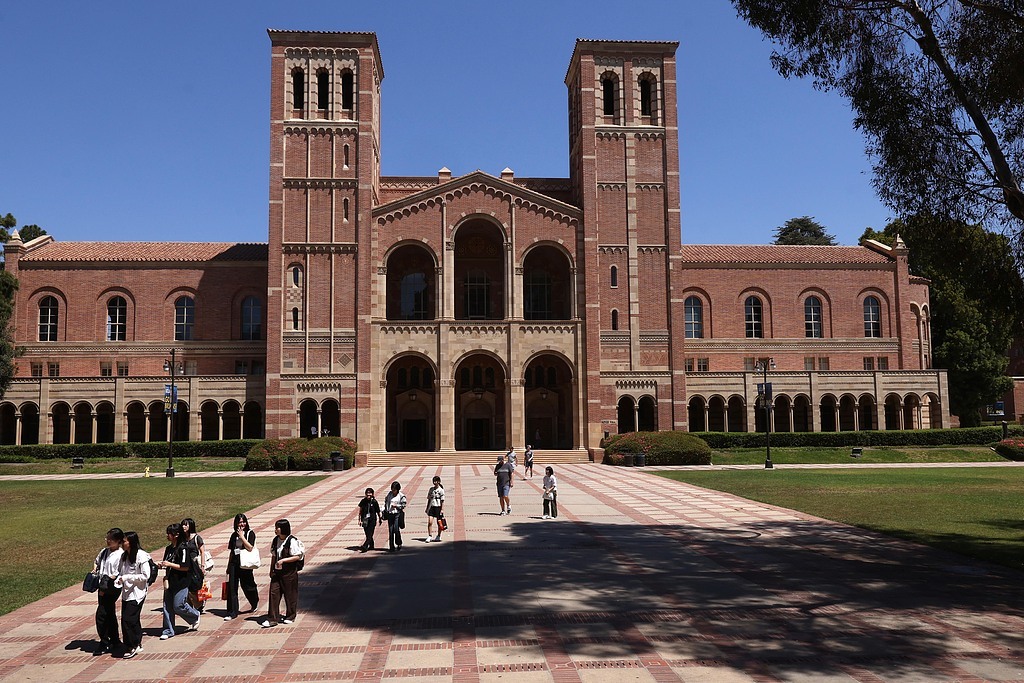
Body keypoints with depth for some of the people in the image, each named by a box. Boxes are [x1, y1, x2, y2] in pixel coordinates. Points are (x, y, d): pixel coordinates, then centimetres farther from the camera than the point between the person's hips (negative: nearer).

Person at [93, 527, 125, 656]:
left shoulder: (121, 555, -14)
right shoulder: (104, 551, 9)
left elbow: (117, 574, -18)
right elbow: (97, 561, 30)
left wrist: (106, 588, -18)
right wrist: (95, 569, 11)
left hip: (112, 588, -8)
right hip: (103, 587, 8)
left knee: (101, 614, -9)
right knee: (109, 615, 15)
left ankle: (104, 643, 4)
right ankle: (114, 642, 25)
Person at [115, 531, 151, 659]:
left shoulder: (141, 556, -15)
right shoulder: (124, 556, 9)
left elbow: (145, 576, -16)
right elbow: (120, 572, 19)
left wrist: (127, 578, -17)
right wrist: (118, 580, -2)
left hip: (137, 592, -7)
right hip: (127, 592, 7)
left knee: (128, 619, -9)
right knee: (134, 620, 12)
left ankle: (131, 647, 4)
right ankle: (137, 645, 23)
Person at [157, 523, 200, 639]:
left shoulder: (183, 548, -15)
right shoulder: (169, 548, 9)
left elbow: (185, 567, -19)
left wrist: (169, 564, -19)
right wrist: (162, 564, 0)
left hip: (181, 582, -8)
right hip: (170, 581, 8)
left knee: (178, 606, -5)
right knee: (167, 606, 6)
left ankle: (195, 616, 21)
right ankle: (168, 631, 15)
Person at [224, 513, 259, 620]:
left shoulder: (250, 533, -2)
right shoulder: (234, 535, 11)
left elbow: (250, 548, -14)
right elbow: (231, 551, 15)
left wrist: (242, 536, -14)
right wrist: (229, 566, 13)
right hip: (234, 563, 4)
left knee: (247, 586, 7)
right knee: (232, 587, -3)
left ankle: (255, 603, 35)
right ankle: (232, 612, 2)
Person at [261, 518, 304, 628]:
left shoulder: (292, 541, -14)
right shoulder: (276, 540, 6)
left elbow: (297, 557, -16)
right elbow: (273, 556, 15)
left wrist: (283, 560, -22)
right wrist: (271, 570, 14)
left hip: (289, 573, -6)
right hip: (277, 572, 6)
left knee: (290, 595, 6)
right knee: (274, 593, -1)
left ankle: (290, 616, 23)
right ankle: (272, 619, 3)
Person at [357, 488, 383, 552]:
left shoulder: (374, 502, -6)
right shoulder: (363, 501, 0)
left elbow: (378, 511, 4)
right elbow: (360, 511, 6)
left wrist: (380, 518, 11)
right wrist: (359, 520, 3)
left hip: (372, 520, -3)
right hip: (365, 520, 3)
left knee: (370, 534, -12)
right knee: (367, 534, 11)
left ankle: (364, 546, -18)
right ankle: (371, 546, 27)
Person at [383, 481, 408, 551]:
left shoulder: (401, 496, -5)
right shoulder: (389, 493, 8)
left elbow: (404, 505, -3)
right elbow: (386, 501, 20)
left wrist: (396, 506, -14)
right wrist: (385, 510, 13)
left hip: (397, 514, -4)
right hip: (390, 514, 4)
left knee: (396, 529, -8)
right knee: (390, 531, 4)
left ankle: (399, 544, 15)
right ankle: (391, 547, 9)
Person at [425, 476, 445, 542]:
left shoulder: (441, 490, -6)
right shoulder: (431, 489, 8)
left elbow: (442, 501, -7)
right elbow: (429, 499, 14)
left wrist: (442, 509, -12)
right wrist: (427, 508, 12)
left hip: (438, 507, -4)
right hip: (432, 507, 4)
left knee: (439, 523, 6)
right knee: (429, 522, -8)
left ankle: (438, 536, 20)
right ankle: (429, 536, -1)